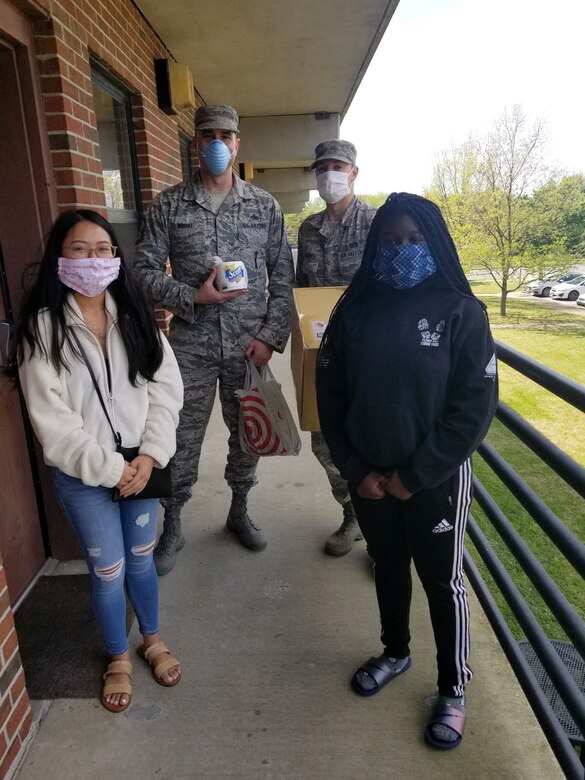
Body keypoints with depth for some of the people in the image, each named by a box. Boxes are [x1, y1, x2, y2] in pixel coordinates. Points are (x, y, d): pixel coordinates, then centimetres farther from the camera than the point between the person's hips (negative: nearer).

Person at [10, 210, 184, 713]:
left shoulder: (134, 315, -2)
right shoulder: (42, 327, -12)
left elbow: (166, 388, -4)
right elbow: (52, 419, -14)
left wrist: (150, 455, -13)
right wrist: (109, 466, -16)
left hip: (141, 464, 3)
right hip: (82, 473, -2)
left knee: (141, 557, 18)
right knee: (108, 570, 11)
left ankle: (152, 640, 44)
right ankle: (119, 658, 38)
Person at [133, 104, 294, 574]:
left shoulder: (264, 205, 4)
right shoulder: (169, 205, 2)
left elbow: (283, 279, 4)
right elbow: (145, 271, 0)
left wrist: (270, 336, -6)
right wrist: (194, 296, -15)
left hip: (250, 346, 2)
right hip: (191, 347, -1)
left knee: (248, 434, 12)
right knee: (182, 441, 5)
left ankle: (239, 511, 35)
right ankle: (172, 527, 24)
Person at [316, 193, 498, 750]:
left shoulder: (460, 311, -11)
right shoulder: (355, 309, -2)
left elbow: (475, 406, -13)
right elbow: (329, 394, 0)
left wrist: (415, 476, -15)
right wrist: (355, 468, -6)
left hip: (437, 480, -3)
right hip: (369, 476, 3)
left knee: (442, 581, 13)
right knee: (387, 567, 22)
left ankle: (453, 689, 36)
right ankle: (395, 652, 48)